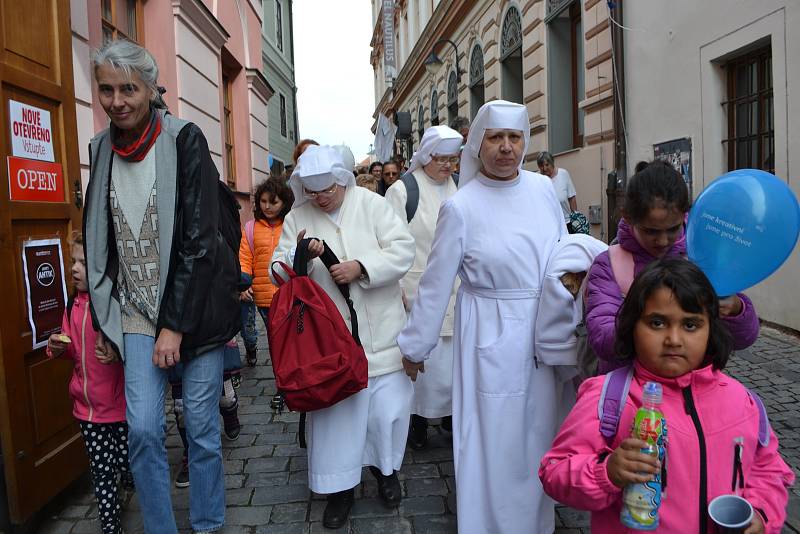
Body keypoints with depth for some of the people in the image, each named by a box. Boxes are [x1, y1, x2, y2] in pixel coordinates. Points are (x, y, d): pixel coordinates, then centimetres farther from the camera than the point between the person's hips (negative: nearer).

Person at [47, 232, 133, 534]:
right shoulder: (75, 305, 6)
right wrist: (58, 348, -1)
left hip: (121, 405, -5)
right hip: (87, 406, 5)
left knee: (129, 467, 9)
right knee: (101, 472, 12)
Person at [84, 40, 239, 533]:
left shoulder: (184, 139, -8)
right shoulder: (102, 149, 7)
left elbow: (200, 237, -13)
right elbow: (99, 241, 14)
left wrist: (176, 324, -14)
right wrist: (104, 318, 11)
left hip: (194, 307, -4)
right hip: (137, 311, 4)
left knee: (202, 428, 6)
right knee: (143, 429, 1)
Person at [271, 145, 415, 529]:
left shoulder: (371, 204, 0)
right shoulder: (297, 217, 5)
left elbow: (403, 248, -7)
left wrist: (362, 266, -19)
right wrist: (298, 256, -18)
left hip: (381, 332, 0)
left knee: (388, 403, 7)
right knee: (333, 405, 5)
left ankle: (384, 468, 34)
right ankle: (340, 486, 24)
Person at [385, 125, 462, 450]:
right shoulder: (403, 191, -4)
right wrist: (399, 289, -12)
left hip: (459, 291, 5)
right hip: (421, 292, -4)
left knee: (456, 353, 10)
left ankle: (452, 414, 27)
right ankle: (419, 418, 18)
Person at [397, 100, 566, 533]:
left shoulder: (543, 189, 0)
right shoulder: (460, 207, -11)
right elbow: (435, 284, -6)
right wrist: (414, 347, 0)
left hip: (543, 333, 5)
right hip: (491, 338, -4)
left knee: (538, 433, 19)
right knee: (494, 438, 7)